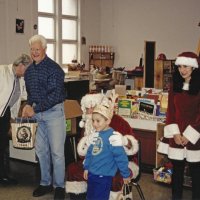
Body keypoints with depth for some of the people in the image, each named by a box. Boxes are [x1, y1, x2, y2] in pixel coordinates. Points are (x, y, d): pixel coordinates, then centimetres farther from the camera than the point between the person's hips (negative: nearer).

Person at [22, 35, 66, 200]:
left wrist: (35, 109, -19)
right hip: (36, 113, 7)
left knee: (57, 151, -1)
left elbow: (55, 95, -19)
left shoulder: (54, 68, -13)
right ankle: (45, 183, 27)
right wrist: (28, 105, -1)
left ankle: (59, 186, 12)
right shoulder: (29, 70, 11)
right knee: (41, 150, 13)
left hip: (54, 112, -7)